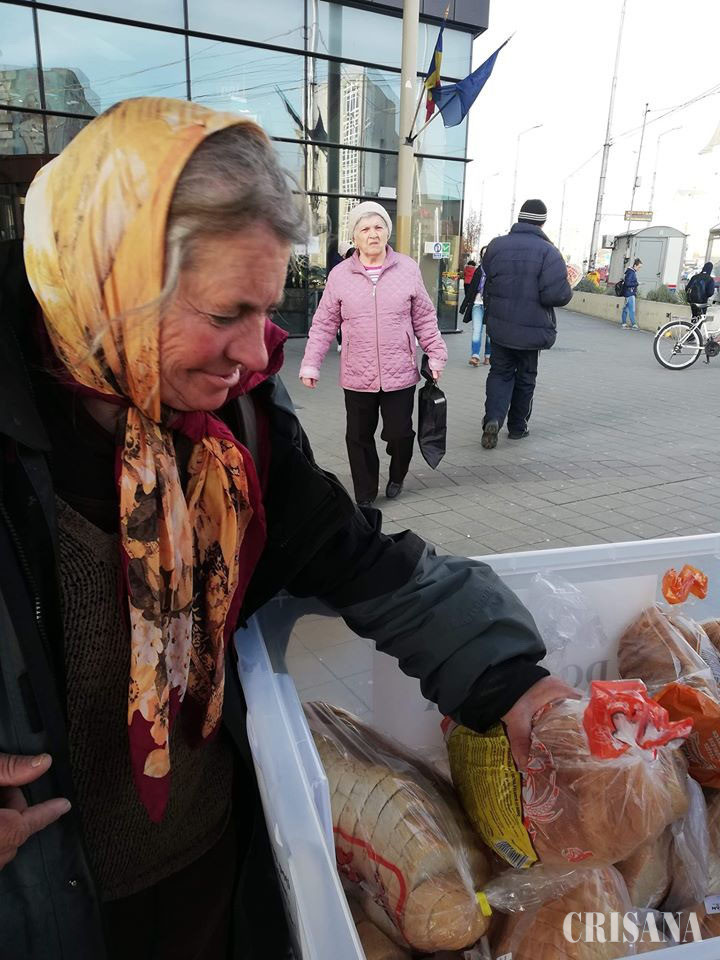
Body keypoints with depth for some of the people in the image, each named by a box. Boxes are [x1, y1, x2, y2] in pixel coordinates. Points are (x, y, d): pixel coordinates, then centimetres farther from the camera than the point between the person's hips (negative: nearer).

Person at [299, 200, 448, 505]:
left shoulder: (408, 269, 1)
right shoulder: (340, 275, 0)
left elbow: (424, 318, 7)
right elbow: (324, 324, 3)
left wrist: (436, 354, 5)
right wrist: (310, 364, -1)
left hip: (400, 374, 0)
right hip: (357, 377, 1)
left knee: (399, 433, 2)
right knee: (359, 437, 8)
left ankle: (397, 476, 36)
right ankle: (364, 498, 26)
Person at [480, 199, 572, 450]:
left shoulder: (496, 246, 0)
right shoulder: (548, 252, -13)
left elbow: (487, 285, 10)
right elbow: (557, 295, -19)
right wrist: (568, 291, 1)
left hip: (500, 326, 2)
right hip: (532, 329, -2)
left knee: (500, 372, 13)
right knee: (525, 377, 14)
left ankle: (493, 418, -10)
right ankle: (517, 427, 25)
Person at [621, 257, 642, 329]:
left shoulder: (633, 272, 14)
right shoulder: (631, 272, -16)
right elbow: (627, 283, -22)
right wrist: (637, 283, -15)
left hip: (631, 293, 10)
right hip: (629, 294, -10)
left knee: (626, 308, 11)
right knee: (632, 310, -7)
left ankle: (623, 324, 15)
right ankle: (633, 325, -6)